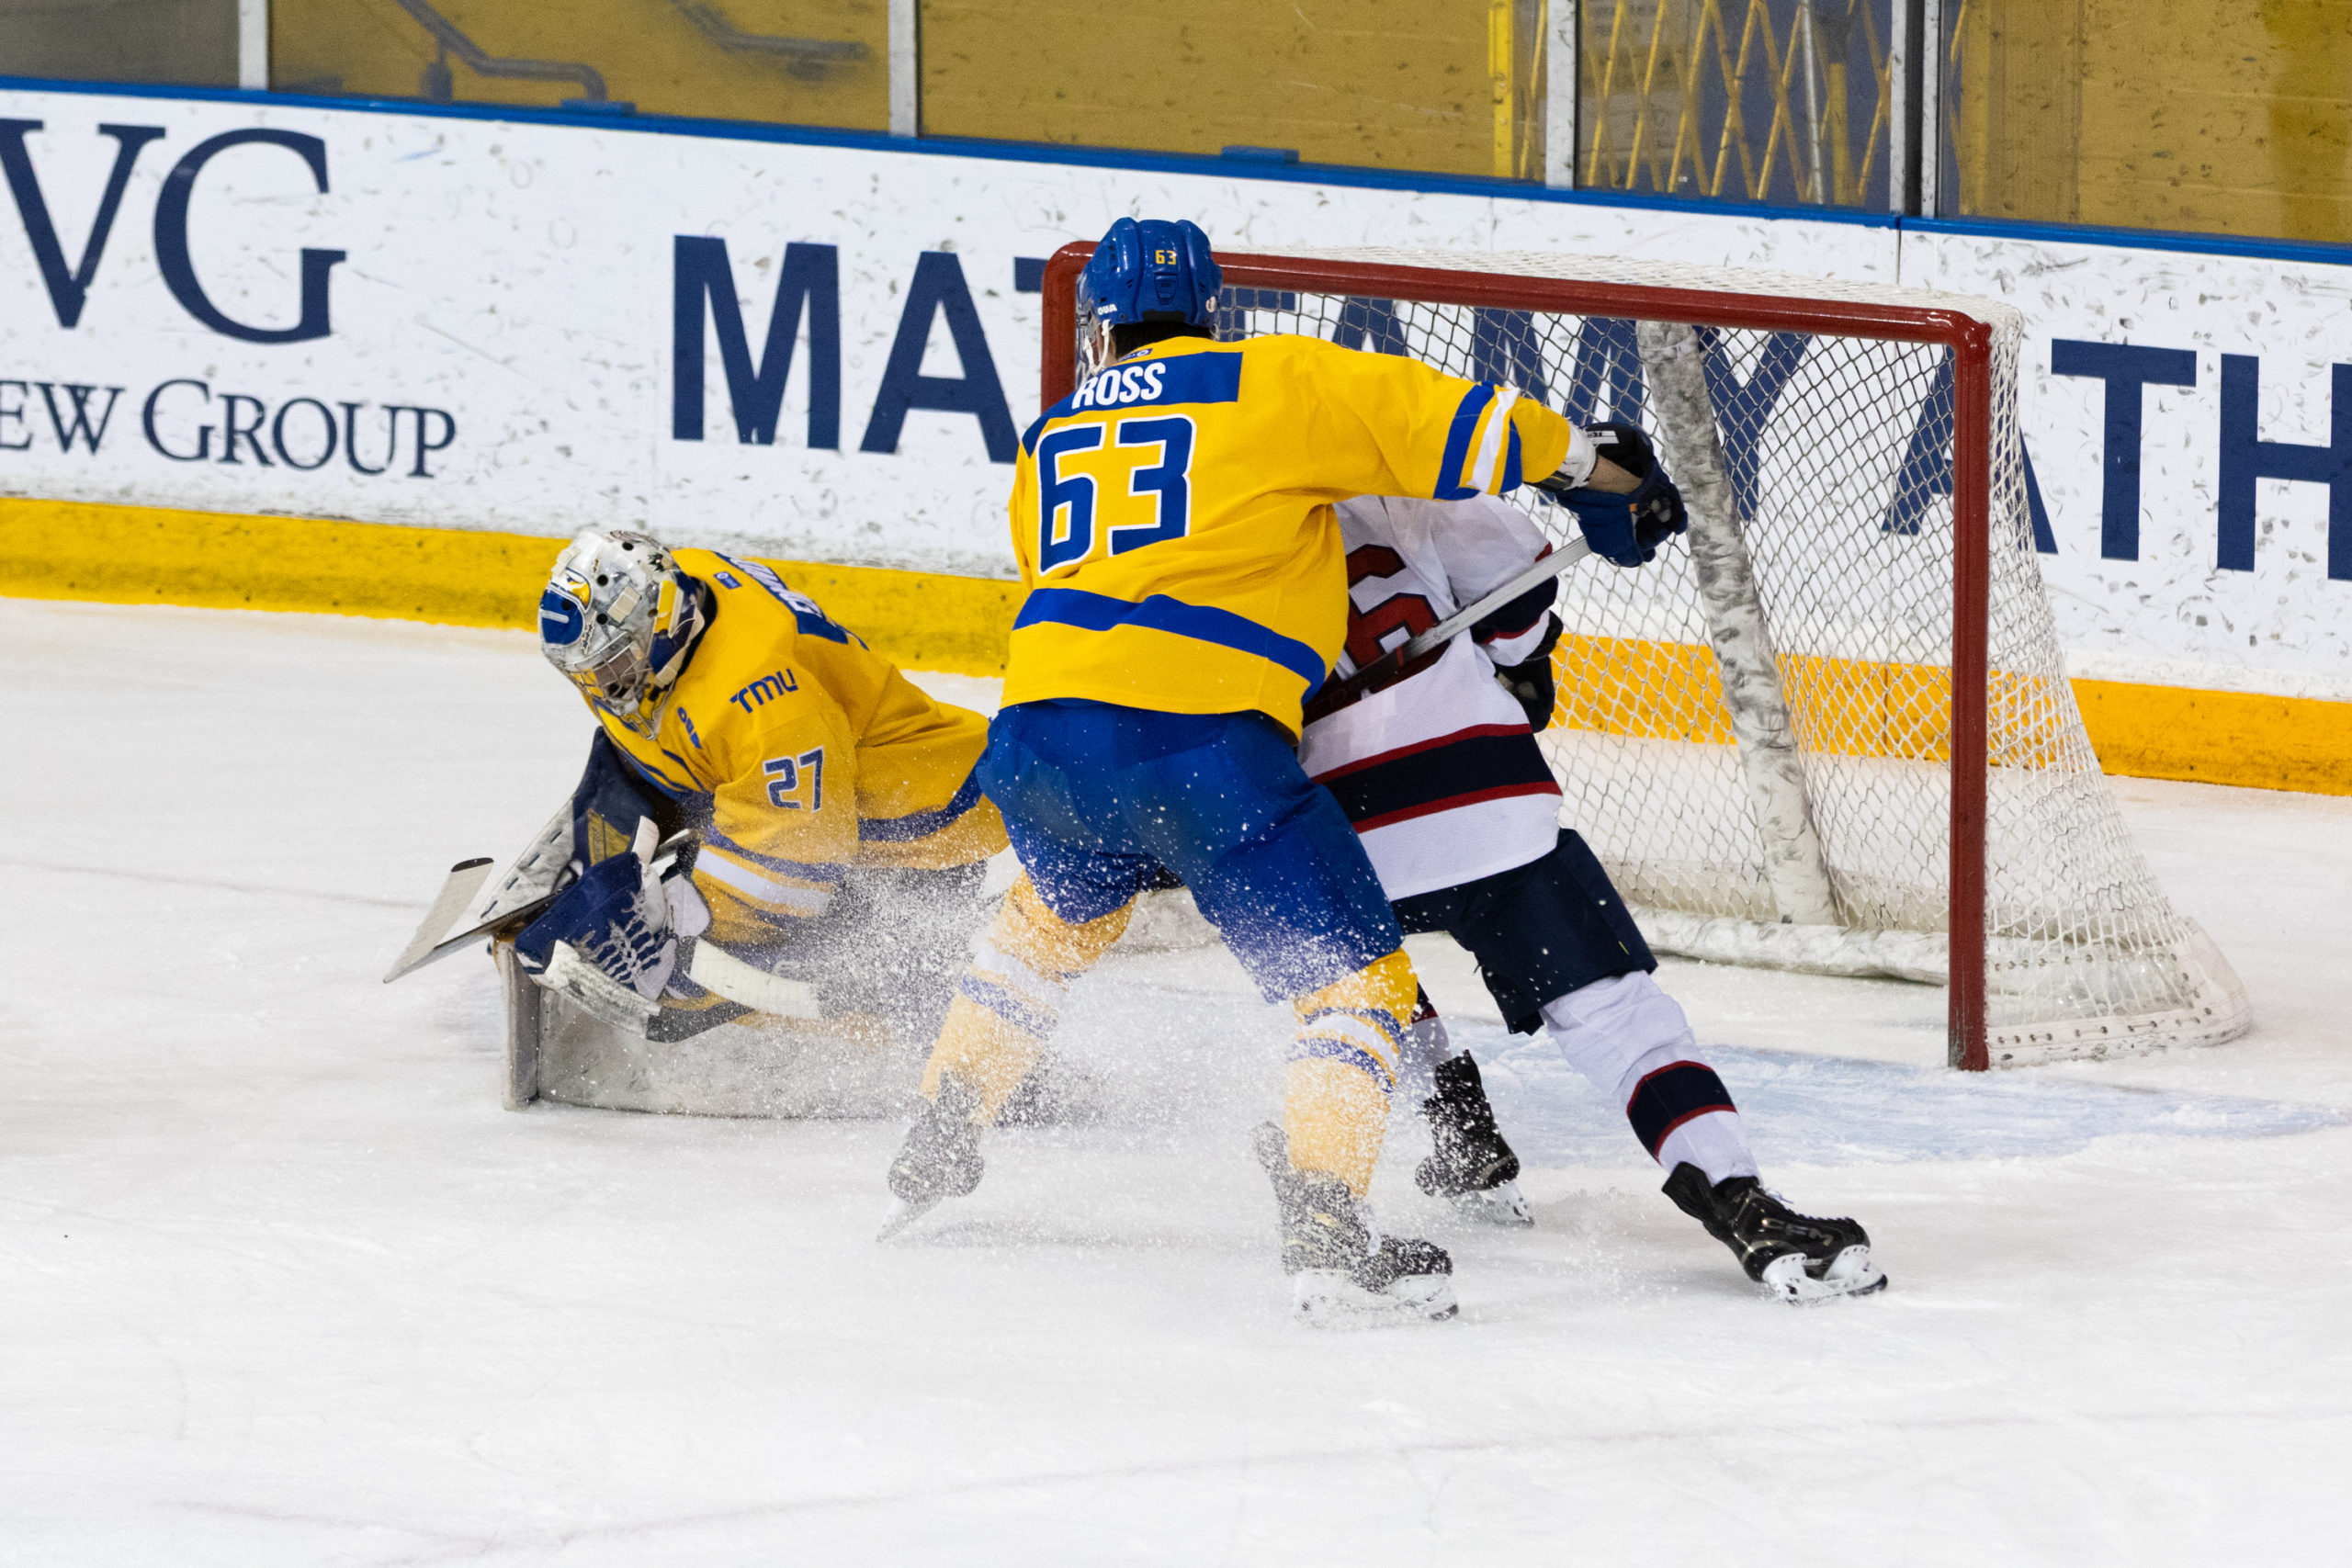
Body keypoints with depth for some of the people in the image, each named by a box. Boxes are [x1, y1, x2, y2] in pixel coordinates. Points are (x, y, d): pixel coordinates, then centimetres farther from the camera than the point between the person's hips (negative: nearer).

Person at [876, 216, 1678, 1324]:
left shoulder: (1049, 441, 25)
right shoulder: (1277, 382, 10)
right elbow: (1452, 426, 7)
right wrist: (1605, 475, 23)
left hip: (1041, 730, 6)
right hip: (1202, 741, -5)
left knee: (1060, 905, 36)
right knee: (1354, 977, 0)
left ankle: (934, 1150, 40)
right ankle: (1327, 1240, -18)